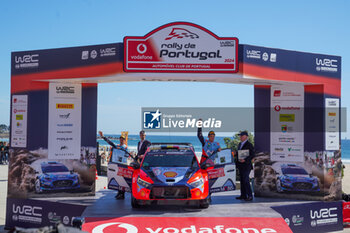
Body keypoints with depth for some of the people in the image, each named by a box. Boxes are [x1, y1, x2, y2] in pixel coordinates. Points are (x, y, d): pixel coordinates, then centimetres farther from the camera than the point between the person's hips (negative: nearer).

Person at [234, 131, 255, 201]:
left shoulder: (249, 145, -9)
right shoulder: (240, 144, 17)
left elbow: (252, 155, -14)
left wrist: (245, 160, -24)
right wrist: (235, 153, 2)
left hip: (246, 165, -8)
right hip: (240, 165, 9)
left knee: (246, 180, -11)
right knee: (242, 180, 10)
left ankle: (250, 196, -5)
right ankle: (243, 195, 16)